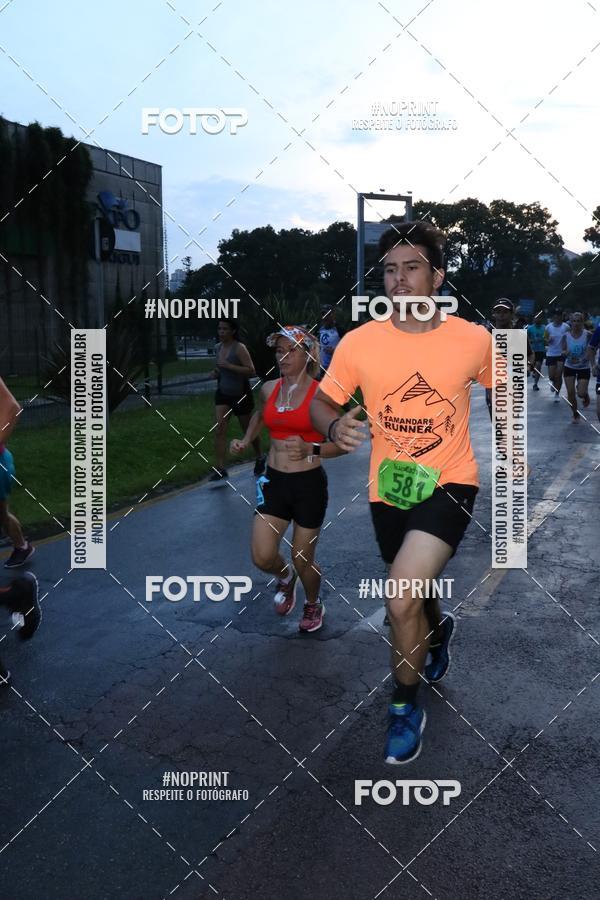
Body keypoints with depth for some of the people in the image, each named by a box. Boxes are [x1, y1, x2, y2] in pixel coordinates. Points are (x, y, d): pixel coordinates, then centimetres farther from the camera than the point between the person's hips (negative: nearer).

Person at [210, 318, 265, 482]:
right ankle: (220, 468, -11)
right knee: (219, 428, -11)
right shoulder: (217, 348, 5)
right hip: (223, 394, 5)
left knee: (248, 429, 12)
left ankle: (260, 458, 38)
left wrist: (228, 366, -29)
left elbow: (251, 371, -24)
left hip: (241, 394, -5)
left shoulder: (239, 348, -17)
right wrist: (216, 372, 1)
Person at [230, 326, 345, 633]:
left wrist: (311, 449, -26)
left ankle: (314, 604, 40)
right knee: (263, 557, -5)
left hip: (309, 483, -4)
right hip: (274, 481, 4)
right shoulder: (269, 389, 3)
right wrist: (246, 441, 14)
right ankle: (285, 577, 32)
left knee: (302, 559, 7)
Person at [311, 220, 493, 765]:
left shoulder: (474, 340, -12)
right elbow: (323, 401, -2)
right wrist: (335, 426, -23)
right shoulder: (358, 343, -12)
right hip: (388, 489, 3)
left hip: (449, 483, -3)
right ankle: (438, 631, 62)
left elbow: (500, 387, 9)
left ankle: (406, 705, 6)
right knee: (415, 597, 24)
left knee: (402, 601, -21)